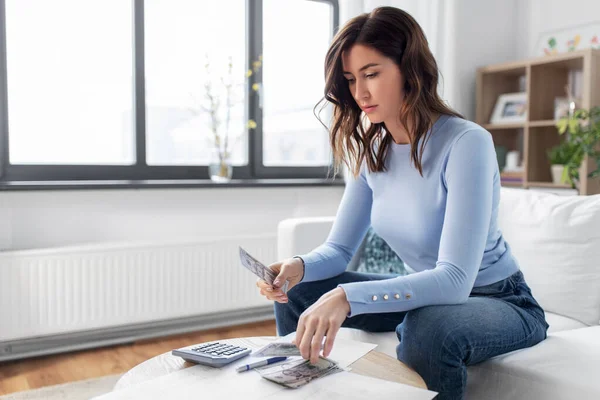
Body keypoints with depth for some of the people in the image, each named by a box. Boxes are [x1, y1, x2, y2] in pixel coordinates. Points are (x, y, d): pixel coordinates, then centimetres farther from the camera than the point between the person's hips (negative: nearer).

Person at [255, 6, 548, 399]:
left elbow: (455, 280, -33)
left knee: (429, 326, -38)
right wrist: (299, 266, -23)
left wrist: (347, 296, -44)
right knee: (296, 294, -3)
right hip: (426, 294, 6)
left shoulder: (466, 143, -25)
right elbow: (339, 248, -1)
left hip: (499, 301, -6)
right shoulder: (371, 151, -4)